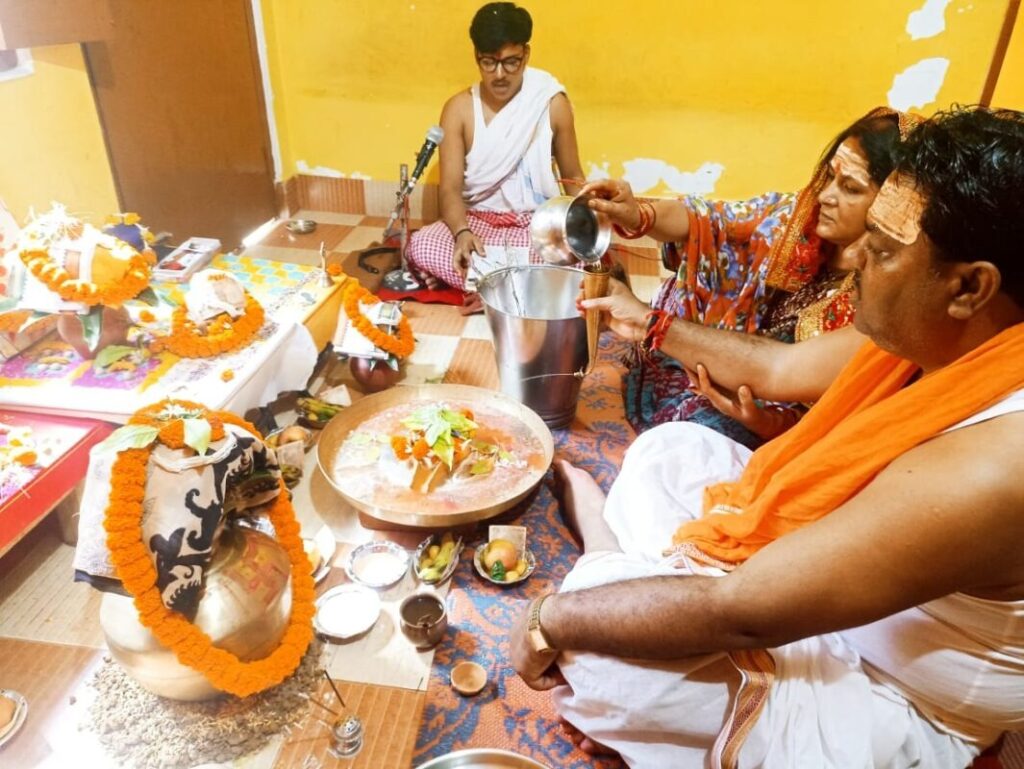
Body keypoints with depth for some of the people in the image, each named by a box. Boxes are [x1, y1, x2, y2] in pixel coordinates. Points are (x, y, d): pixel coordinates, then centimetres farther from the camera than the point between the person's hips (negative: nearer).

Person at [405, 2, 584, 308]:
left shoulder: (552, 103, -4)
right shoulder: (459, 109, -4)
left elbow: (573, 177, 6)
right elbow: (450, 187, -9)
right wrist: (462, 232, -31)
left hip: (537, 223, 0)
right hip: (477, 220, 1)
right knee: (421, 247, -29)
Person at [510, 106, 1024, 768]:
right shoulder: (932, 335, -11)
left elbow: (738, 612, -35)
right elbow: (779, 369, 6)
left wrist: (554, 619, -23)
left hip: (882, 696, -8)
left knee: (584, 626, -24)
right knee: (671, 448, 10)